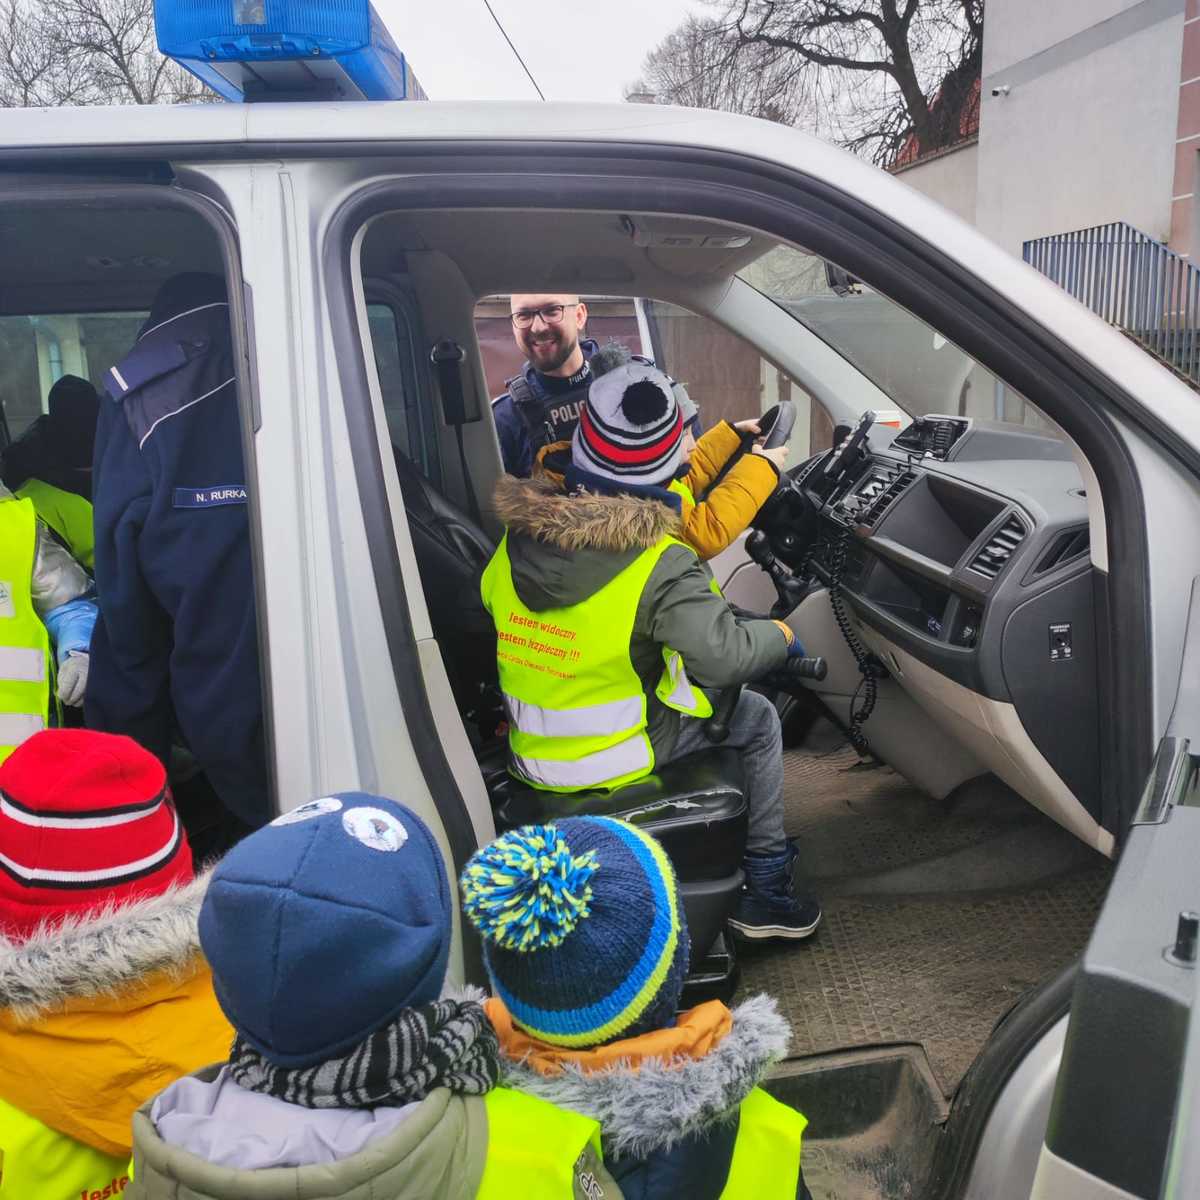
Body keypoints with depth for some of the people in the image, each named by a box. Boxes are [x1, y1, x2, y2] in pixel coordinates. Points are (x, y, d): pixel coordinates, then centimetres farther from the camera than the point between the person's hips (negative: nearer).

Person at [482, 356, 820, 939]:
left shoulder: (517, 538, -8)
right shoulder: (660, 565, -25)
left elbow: (488, 604, 7)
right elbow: (723, 656, -27)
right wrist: (780, 636, -6)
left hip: (529, 759, 6)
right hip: (621, 762, -6)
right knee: (756, 717, 14)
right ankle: (764, 888, 23)